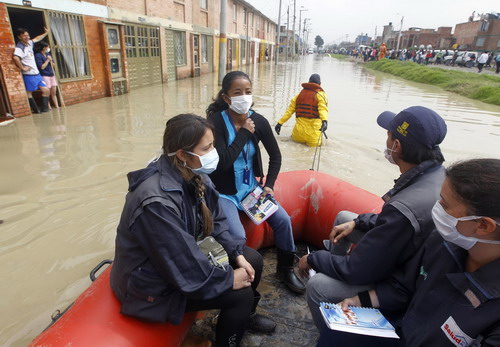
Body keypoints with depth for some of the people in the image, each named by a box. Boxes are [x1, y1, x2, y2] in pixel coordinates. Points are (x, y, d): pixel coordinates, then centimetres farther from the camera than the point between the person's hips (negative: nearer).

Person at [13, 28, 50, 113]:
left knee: (46, 90, 5)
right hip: (28, 75, -8)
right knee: (29, 92, 1)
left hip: (36, 73, 8)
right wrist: (23, 68, -24)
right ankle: (36, 110, 4)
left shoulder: (29, 43, 11)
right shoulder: (19, 47, -16)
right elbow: (15, 58, -34)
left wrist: (46, 33, 41)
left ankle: (44, 108, 10)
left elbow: (37, 39, 32)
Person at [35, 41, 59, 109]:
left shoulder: (48, 54, 13)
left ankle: (56, 106, 11)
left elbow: (52, 65, 17)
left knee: (54, 92, 7)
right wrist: (47, 60, -8)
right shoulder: (37, 55, -7)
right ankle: (49, 107, -2)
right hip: (44, 76, -7)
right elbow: (42, 67, -12)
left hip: (51, 75, 7)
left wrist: (51, 60, -3)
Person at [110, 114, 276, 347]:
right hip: (157, 284, -8)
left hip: (187, 255, 8)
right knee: (240, 294, -13)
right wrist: (229, 279, -17)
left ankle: (246, 315, 36)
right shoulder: (157, 202, -36)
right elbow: (186, 269, -30)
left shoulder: (192, 175, -9)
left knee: (253, 259, 7)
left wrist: (237, 254, -7)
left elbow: (216, 221, 3)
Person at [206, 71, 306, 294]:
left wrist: (269, 185, -3)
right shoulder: (216, 121, -18)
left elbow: (275, 155, 7)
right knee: (237, 236, -24)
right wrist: (244, 132, -22)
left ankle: (286, 269, 20)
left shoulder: (259, 121, -5)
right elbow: (222, 162, -28)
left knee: (283, 220, -7)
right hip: (224, 192, -4)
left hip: (251, 187, 5)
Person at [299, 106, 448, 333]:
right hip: (398, 253, 9)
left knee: (318, 286, -21)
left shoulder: (405, 208, -40)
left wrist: (313, 259, -13)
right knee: (344, 217, 18)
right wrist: (357, 222, -1)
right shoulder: (437, 173, -12)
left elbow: (357, 271, -29)